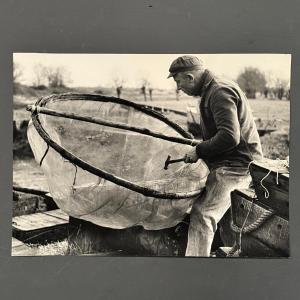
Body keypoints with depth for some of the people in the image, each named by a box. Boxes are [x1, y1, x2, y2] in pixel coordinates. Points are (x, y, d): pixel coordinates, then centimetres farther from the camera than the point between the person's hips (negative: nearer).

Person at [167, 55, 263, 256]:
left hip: (237, 166, -11)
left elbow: (229, 137, -27)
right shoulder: (211, 91, 17)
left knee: (201, 215, -19)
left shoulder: (220, 92, -17)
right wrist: (199, 147, 13)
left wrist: (199, 151, -15)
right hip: (233, 164, 11)